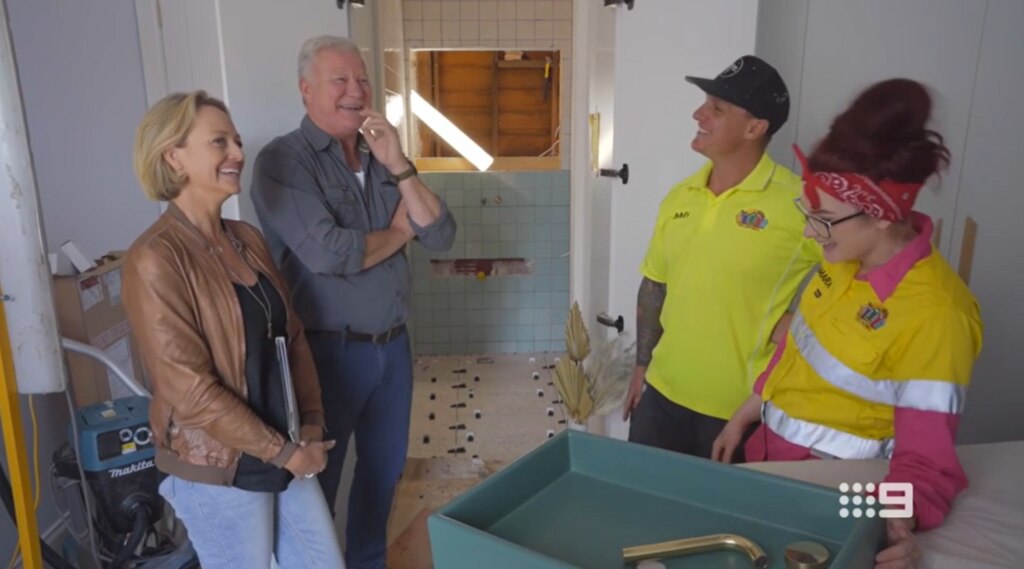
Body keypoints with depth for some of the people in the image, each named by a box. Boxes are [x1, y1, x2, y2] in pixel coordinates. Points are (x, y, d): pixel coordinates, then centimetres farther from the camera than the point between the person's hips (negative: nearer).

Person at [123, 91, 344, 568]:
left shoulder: (248, 240, 5)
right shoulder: (156, 260, -18)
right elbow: (190, 389, -20)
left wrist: (311, 424, -2)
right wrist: (282, 451, -15)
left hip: (286, 452, 7)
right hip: (217, 469, -6)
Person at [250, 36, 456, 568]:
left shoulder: (382, 157, 6)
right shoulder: (282, 160, -13)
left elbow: (441, 236, -2)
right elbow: (328, 253, -25)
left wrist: (398, 166, -14)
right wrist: (399, 232, -8)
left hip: (392, 344, 7)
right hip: (328, 350, -6)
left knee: (385, 466, 21)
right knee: (317, 476, 12)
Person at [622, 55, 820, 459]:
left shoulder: (796, 201, -16)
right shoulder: (679, 197, 2)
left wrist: (794, 326, -15)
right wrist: (641, 367, 13)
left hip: (742, 408, -5)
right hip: (664, 392, 5)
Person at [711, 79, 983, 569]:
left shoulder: (934, 314, -27)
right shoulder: (847, 257, -7)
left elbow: (929, 449, -22)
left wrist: (901, 520, -40)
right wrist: (747, 413, 13)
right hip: (771, 450, 7)